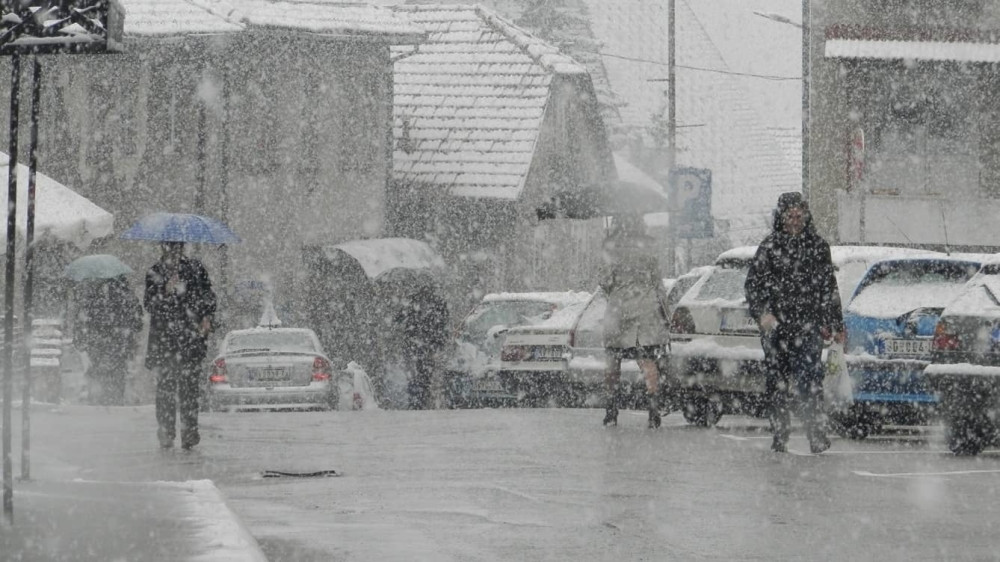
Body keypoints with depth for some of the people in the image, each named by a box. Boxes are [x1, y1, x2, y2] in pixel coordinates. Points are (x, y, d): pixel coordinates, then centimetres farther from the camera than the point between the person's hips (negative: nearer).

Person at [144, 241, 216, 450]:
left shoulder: (195, 268, 10)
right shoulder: (155, 273, 8)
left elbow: (208, 296, 16)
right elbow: (149, 304, 1)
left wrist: (207, 318, 1)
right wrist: (166, 291, -15)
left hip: (191, 336, 0)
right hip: (163, 337, 0)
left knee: (189, 382, -9)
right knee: (165, 384, -4)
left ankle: (190, 431, -10)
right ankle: (166, 432, 2)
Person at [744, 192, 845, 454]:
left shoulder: (818, 246, 12)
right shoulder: (770, 247, 6)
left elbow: (829, 288, 18)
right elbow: (752, 284, 5)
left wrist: (836, 325, 16)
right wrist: (761, 313, -11)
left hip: (808, 326, 0)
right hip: (776, 325, 0)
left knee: (810, 381, -13)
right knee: (777, 382, 3)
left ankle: (817, 436, -14)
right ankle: (780, 437, 10)